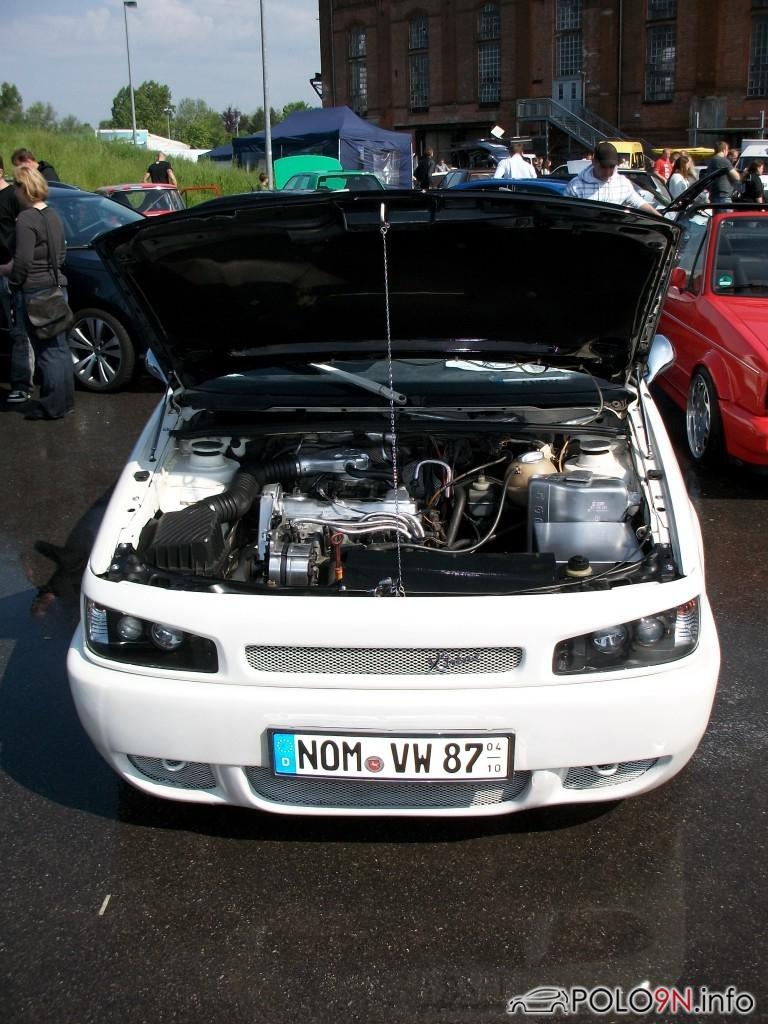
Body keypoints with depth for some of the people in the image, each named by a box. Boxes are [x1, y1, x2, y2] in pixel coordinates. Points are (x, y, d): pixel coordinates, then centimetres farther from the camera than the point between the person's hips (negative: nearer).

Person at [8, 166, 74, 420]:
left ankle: (52, 406, 3)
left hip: (34, 291, -8)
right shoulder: (52, 214, 11)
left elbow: (23, 260, -20)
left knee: (47, 351, -3)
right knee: (59, 347, 14)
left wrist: (14, 281, -6)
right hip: (56, 286, 8)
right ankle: (65, 401, 22)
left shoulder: (26, 218, -16)